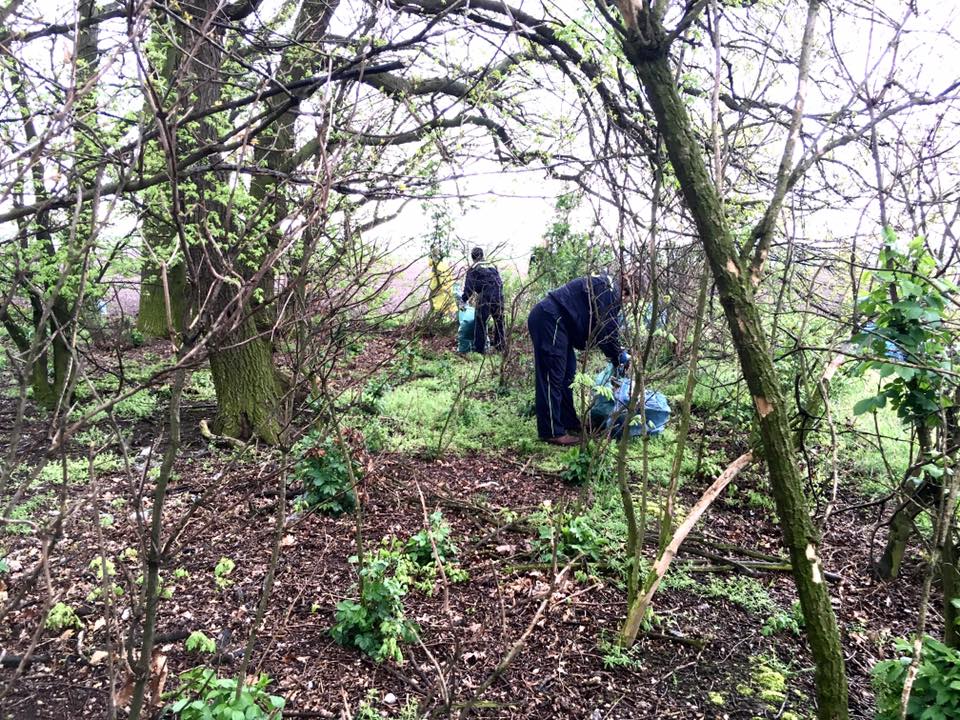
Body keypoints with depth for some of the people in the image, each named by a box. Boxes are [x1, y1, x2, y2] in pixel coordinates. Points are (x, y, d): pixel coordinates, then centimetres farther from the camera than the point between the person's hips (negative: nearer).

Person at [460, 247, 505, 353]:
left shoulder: (473, 268, 8)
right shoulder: (492, 265, 24)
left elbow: (469, 286, 2)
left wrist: (463, 300, 9)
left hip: (485, 297, -5)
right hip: (499, 296, 5)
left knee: (480, 323, 0)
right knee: (499, 322, 16)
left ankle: (479, 349, -1)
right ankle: (500, 347, 24)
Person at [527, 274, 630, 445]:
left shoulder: (603, 288, 22)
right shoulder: (608, 289, -9)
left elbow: (599, 327, 26)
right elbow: (606, 328, -13)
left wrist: (619, 354, 20)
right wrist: (618, 358, -1)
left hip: (551, 320, 11)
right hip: (550, 320, -11)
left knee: (567, 375, 16)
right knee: (553, 378, -8)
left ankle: (569, 423, 25)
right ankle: (552, 432, -2)